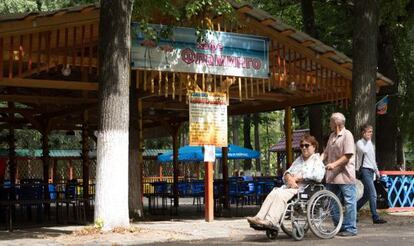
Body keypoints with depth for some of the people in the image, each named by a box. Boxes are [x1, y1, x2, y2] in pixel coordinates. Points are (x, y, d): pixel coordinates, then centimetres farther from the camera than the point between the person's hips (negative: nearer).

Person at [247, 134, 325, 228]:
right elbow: (287, 172, 20)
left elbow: (318, 176, -15)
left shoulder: (317, 160, 4)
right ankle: (260, 217, -30)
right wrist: (290, 179, -6)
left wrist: (297, 178, -11)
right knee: (273, 193, -20)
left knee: (281, 195, -30)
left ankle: (271, 221, -39)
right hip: (290, 187, 7)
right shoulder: (299, 159, 27)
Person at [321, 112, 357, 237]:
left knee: (349, 203, -1)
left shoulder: (347, 135, -8)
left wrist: (334, 164, -22)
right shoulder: (332, 136, 16)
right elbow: (326, 153, 15)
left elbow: (348, 156, -15)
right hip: (332, 176, 9)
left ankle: (350, 229, 5)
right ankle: (340, 227, 22)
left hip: (345, 176, -9)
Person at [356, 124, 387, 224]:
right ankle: (375, 217, -12)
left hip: (371, 171, 9)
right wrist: (368, 140, -13)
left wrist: (376, 170, 23)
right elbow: (364, 151, -26)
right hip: (365, 170, -9)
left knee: (366, 195, 11)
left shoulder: (370, 143, 19)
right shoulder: (359, 143, -5)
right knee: (373, 194, -13)